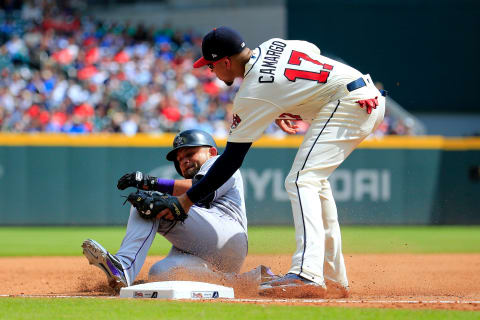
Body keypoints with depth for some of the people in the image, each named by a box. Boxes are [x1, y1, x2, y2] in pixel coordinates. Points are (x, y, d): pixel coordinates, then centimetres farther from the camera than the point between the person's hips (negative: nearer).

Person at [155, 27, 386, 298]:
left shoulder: (252, 95, -12)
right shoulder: (271, 46, 10)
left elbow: (231, 160, -9)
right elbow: (314, 54, 26)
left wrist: (188, 199, -4)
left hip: (346, 103, -10)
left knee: (301, 181, -17)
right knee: (315, 180, 19)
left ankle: (307, 276, -33)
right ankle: (333, 275, 19)